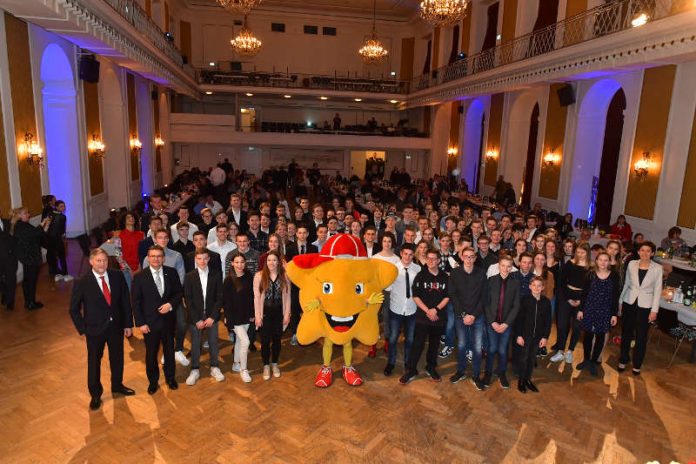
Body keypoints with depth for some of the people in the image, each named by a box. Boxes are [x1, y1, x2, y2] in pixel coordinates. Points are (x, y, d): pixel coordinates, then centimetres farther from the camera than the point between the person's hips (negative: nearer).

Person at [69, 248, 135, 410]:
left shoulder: (118, 276, -7)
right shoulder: (82, 283, -15)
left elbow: (125, 301, -1)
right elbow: (74, 309, -5)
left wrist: (128, 324, 0)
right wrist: (83, 329, -8)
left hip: (116, 326, 3)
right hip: (95, 329, -3)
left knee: (117, 358, 19)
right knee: (94, 362, 13)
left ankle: (117, 385, 44)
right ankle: (95, 394, 33)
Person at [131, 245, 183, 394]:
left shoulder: (172, 273, -4)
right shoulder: (139, 277, -10)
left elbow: (179, 292, 2)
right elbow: (136, 302, -7)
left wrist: (171, 304, -17)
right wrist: (140, 323, -10)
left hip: (168, 320, 2)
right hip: (150, 322, -2)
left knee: (169, 350, 17)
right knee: (151, 353, 12)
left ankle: (170, 378, 38)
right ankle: (153, 381, 33)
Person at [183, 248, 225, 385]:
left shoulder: (216, 275, -2)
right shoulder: (189, 277, -4)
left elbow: (219, 298, -2)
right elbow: (188, 300, -5)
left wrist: (212, 317, -10)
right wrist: (197, 319, -11)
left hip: (211, 316, 1)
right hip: (195, 317, 0)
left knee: (213, 342, 9)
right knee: (195, 344, 8)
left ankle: (214, 368, 25)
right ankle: (195, 370, 23)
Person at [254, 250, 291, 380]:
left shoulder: (284, 276, -2)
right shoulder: (259, 275, -8)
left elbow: (287, 296, 1)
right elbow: (256, 297, -7)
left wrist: (287, 314, -1)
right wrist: (257, 315, -8)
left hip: (279, 312, 2)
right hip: (265, 312, -2)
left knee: (277, 339, 12)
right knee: (265, 340, 5)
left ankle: (274, 364, 32)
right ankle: (266, 366, 23)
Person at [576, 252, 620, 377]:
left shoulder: (614, 276, -5)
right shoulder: (591, 275, -3)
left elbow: (616, 296, -2)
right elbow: (584, 293, 2)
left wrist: (614, 314, -3)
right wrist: (581, 309, 1)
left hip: (605, 311, -1)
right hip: (589, 309, 1)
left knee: (600, 336, 7)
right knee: (588, 335, 9)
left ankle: (594, 361, 21)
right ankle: (586, 359, 24)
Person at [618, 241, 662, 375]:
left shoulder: (657, 268, -8)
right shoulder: (632, 264, -2)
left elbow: (657, 290, -5)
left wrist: (654, 310, -7)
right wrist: (620, 302, 7)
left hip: (645, 305, -2)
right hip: (629, 302, 2)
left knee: (641, 336, 7)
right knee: (626, 333, 11)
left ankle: (637, 364, 23)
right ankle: (623, 360, 27)